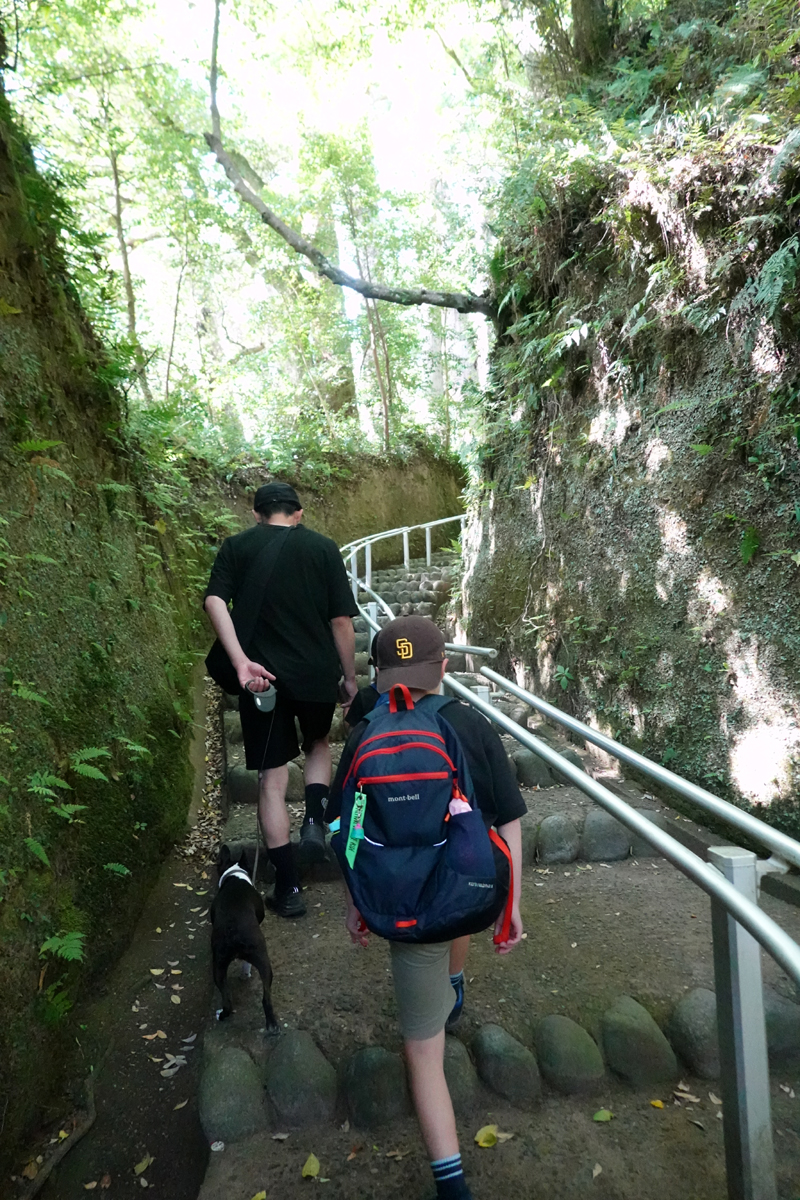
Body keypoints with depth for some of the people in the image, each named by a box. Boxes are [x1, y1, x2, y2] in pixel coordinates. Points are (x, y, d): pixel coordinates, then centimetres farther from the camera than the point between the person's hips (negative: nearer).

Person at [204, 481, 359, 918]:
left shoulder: (236, 547, 5)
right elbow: (341, 620, -2)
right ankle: (315, 818, 8)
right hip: (317, 673, 0)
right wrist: (350, 677, 8)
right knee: (318, 742, 29)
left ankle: (288, 887, 12)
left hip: (264, 675, 0)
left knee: (271, 776, 8)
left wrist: (241, 661, -20)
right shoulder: (323, 548, 1)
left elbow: (214, 601, -12)